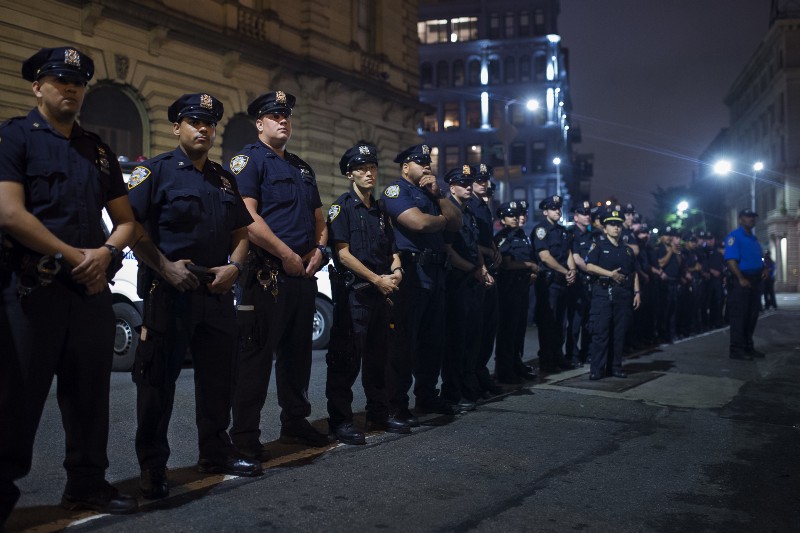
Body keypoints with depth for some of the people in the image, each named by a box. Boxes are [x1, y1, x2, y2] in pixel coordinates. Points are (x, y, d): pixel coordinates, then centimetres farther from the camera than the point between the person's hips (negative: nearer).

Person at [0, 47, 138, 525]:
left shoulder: (99, 150, 17)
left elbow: (126, 220, 16)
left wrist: (105, 252, -5)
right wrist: (73, 256, -12)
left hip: (92, 288, 6)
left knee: (90, 391, 11)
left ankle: (88, 484, 24)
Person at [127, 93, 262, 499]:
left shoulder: (224, 179, 17)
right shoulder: (155, 171, -2)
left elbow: (241, 232, 19)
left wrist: (233, 267, 0)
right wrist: (165, 267, -20)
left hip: (217, 292, 6)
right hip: (168, 292, -6)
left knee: (218, 374, 13)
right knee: (158, 379, 0)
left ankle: (216, 453, 28)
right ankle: (152, 468, 11)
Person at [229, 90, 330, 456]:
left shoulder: (302, 168, 21)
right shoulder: (248, 160, -4)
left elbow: (318, 217, 24)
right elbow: (248, 218, -17)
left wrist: (318, 250, 3)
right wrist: (288, 255, -17)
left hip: (303, 275, 8)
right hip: (267, 274, -8)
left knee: (298, 352, 15)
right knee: (256, 355, -4)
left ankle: (295, 423, 28)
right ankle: (244, 436, 4)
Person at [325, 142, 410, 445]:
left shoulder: (379, 210, 18)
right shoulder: (342, 206, -3)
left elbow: (391, 249, 22)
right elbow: (343, 253, -12)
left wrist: (395, 270, 0)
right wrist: (377, 279, -14)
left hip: (380, 292, 7)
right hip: (352, 292, -7)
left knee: (377, 357, 13)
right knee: (346, 359, -5)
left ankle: (379, 414, 22)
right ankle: (339, 421, 1)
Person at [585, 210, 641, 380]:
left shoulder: (627, 250, 19)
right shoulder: (598, 246, 5)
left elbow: (634, 273, 18)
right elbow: (590, 266, -9)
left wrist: (637, 292, 8)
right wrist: (611, 274, -15)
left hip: (624, 294, 5)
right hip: (603, 292, -4)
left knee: (619, 332, 5)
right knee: (600, 331, -8)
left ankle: (615, 367, 13)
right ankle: (597, 369, -5)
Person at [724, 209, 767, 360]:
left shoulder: (753, 238, 19)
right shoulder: (734, 236, -8)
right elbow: (731, 260, -17)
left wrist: (764, 268, 5)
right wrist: (741, 279, -24)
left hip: (755, 280, 9)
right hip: (741, 282, -9)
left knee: (752, 315, 12)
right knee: (739, 316, -6)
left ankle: (748, 347, 21)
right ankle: (736, 350, -4)